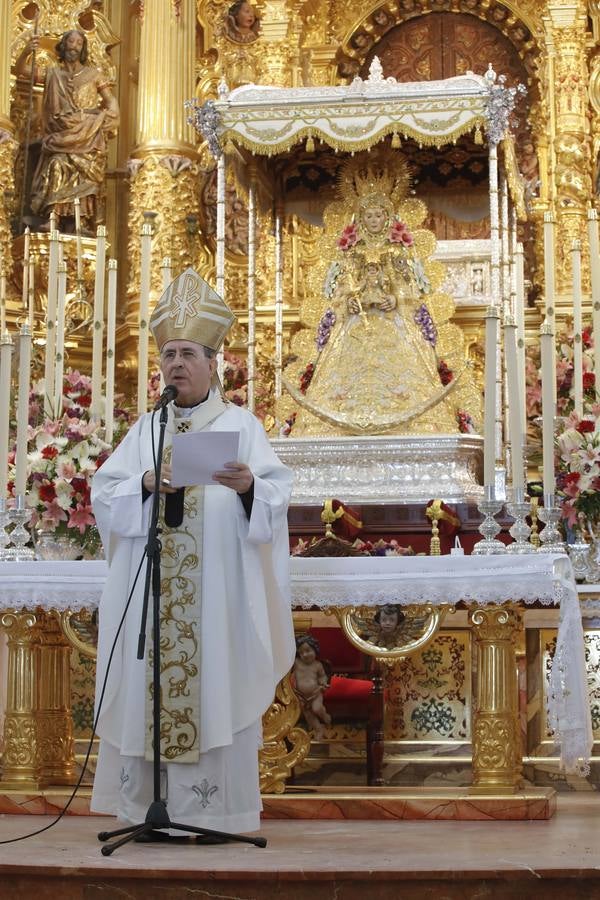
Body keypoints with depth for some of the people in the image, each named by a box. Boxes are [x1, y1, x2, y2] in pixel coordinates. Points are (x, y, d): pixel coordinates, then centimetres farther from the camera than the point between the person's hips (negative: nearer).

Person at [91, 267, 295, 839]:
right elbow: (102, 495, 7)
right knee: (148, 689, 0)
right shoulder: (145, 429, 16)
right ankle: (146, 805, 6)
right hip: (150, 592, 3)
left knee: (216, 690, -5)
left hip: (219, 589, -3)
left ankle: (213, 808, 1)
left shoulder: (241, 424, 6)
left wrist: (249, 487, -24)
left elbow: (277, 497, -3)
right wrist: (146, 483, -11)